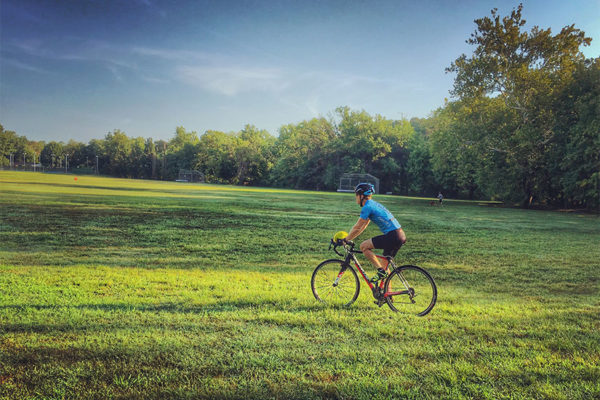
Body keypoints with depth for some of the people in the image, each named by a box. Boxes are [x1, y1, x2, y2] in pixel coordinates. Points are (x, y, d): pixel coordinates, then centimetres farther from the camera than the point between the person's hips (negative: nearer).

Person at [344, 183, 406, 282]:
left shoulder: (367, 207, -9)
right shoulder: (373, 204, 19)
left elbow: (357, 228, -8)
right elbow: (363, 226, 25)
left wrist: (345, 240, 4)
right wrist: (348, 238, 24)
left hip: (392, 236, -10)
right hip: (401, 236, 10)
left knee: (363, 246, -6)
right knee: (385, 264, 17)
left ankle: (381, 271, -3)